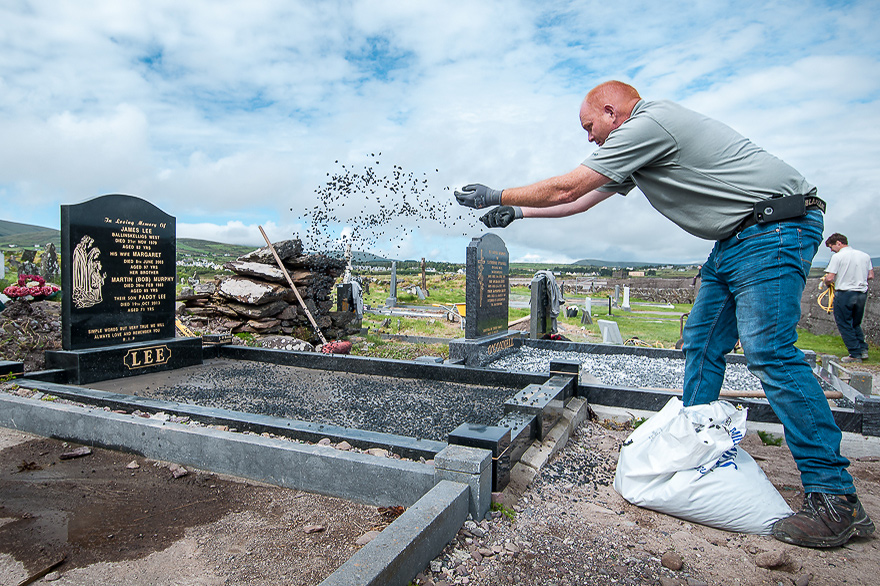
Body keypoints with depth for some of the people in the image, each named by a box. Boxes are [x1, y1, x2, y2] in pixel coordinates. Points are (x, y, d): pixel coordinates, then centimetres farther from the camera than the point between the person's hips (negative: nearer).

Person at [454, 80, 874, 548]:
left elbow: (565, 189, -14)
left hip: (774, 227, -10)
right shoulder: (639, 143, 19)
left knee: (768, 350, -17)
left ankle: (836, 499, -9)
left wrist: (497, 196, -2)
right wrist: (517, 212, 23)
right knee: (701, 344, 7)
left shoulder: (646, 123, -14)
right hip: (734, 239, 10)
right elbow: (582, 201, 23)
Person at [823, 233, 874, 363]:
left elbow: (830, 278, -16)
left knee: (845, 325, 3)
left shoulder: (838, 256, -11)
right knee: (856, 324, 22)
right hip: (862, 293, 7)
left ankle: (855, 354, 2)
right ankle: (863, 349, 15)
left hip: (844, 293, -7)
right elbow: (870, 276, 11)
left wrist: (826, 282, 5)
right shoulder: (865, 256, 9)